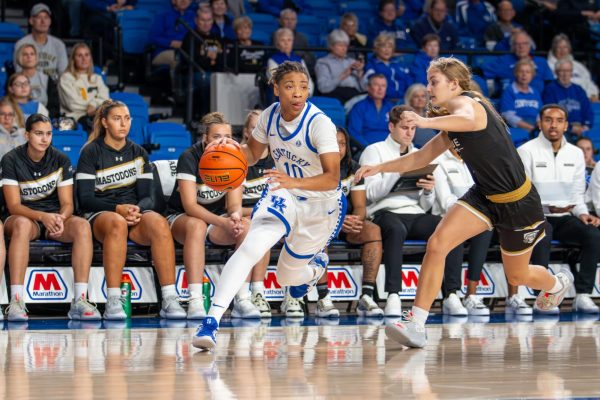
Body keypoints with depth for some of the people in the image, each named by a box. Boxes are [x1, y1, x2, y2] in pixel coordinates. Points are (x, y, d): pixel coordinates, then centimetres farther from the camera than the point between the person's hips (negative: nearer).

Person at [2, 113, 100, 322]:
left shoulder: (60, 160, 2)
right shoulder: (11, 160, -7)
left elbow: (67, 203, 0)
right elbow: (13, 205, -13)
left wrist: (60, 218, -25)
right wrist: (43, 216, -31)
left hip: (55, 217, 3)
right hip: (24, 217, -3)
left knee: (82, 226, -29)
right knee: (22, 224, -40)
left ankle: (80, 301, -37)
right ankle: (16, 302, -47)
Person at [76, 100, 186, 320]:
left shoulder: (138, 153, 15)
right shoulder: (91, 152, 3)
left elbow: (146, 196, 9)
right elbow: (85, 199, -5)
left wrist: (137, 210, -15)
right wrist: (118, 209, -19)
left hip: (134, 213, 3)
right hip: (99, 215, -3)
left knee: (159, 222, -31)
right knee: (117, 223, -40)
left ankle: (170, 300, -37)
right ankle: (113, 302, -43)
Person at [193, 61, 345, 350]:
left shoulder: (319, 123, -27)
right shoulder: (270, 115, -11)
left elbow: (332, 177, -36)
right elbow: (252, 153, 9)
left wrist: (294, 182, -53)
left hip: (321, 204, -2)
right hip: (283, 196, 2)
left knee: (288, 277, 13)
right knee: (251, 247, -27)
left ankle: (317, 263, 51)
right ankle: (212, 320, -33)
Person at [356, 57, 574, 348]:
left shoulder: (464, 101, -20)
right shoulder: (451, 128, 9)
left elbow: (469, 120, -46)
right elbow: (422, 157, 18)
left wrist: (425, 122, -64)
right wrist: (380, 168, 7)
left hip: (518, 201, -8)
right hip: (484, 196, 8)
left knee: (517, 276, 14)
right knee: (437, 244, -16)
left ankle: (558, 283, 50)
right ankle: (416, 325, -17)